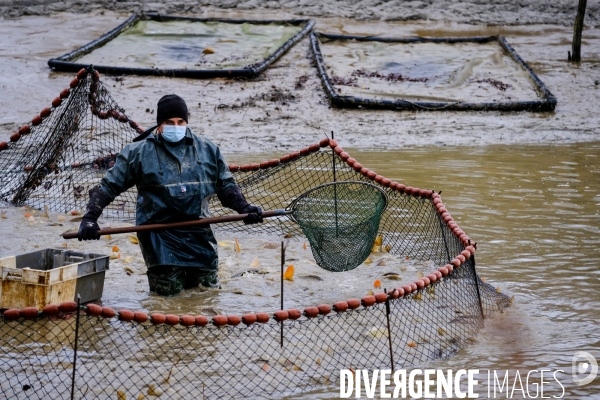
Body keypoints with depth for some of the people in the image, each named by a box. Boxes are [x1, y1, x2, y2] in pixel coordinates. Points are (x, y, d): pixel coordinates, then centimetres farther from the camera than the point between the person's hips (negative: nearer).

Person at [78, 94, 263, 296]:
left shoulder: (207, 150, 7)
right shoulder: (138, 152, -1)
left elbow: (226, 185, 17)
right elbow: (109, 186, 3)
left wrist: (243, 207, 2)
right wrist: (90, 217, -5)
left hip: (199, 234, 3)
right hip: (160, 236, -3)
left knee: (209, 287, 6)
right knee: (170, 290, -8)